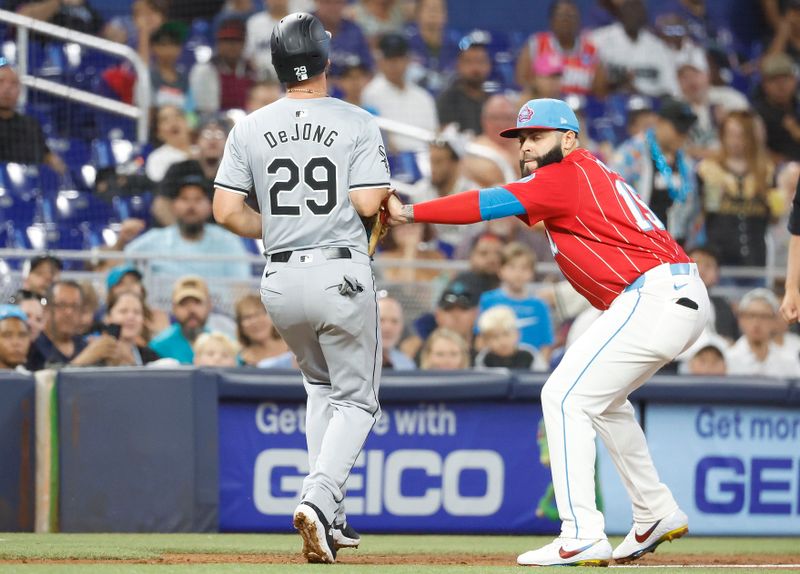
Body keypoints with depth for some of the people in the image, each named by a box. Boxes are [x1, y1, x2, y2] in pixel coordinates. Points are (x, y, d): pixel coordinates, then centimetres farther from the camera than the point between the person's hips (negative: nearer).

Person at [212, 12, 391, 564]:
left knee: (321, 385, 25)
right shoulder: (357, 124, -6)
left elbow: (226, 211, -1)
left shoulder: (251, 129, 2)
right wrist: (384, 196, 10)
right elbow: (368, 204, -14)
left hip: (280, 280, 4)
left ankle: (330, 516, 19)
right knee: (356, 399, 8)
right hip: (342, 275, -4)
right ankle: (319, 501, -17)